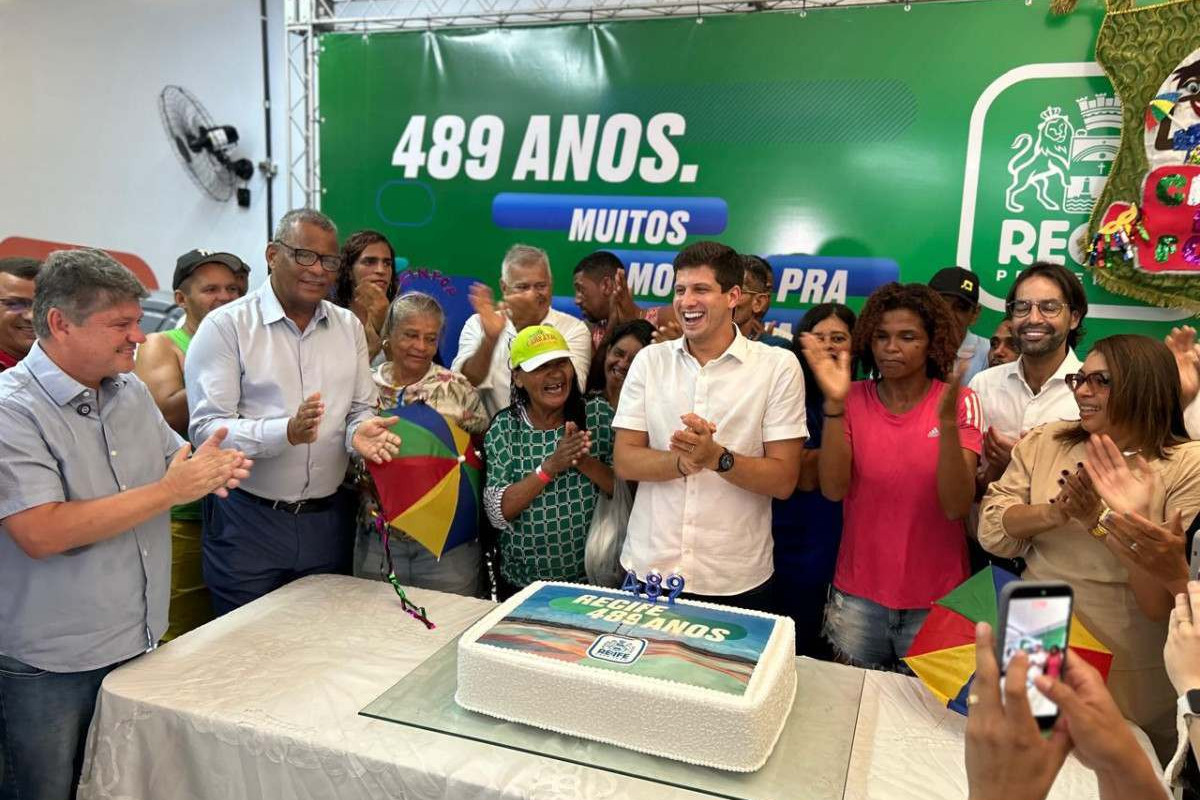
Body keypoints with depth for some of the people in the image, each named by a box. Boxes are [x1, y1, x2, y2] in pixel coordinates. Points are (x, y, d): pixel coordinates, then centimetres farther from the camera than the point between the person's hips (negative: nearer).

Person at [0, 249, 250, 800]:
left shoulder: (131, 390, 4)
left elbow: (174, 461, 15)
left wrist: (210, 470, -9)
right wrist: (171, 491, -25)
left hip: (142, 641, 7)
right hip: (49, 666, -6)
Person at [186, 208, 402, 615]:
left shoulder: (349, 326, 9)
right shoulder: (226, 326, -7)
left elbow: (361, 409, 10)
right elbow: (206, 429, -14)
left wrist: (359, 431, -14)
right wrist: (288, 432, -29)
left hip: (329, 519, 4)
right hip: (249, 519, -4)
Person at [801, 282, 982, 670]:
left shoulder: (959, 402, -7)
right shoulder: (855, 399, -4)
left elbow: (957, 506, -16)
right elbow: (833, 489, -15)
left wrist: (947, 420, -29)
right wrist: (834, 403, -25)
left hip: (935, 599, -1)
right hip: (857, 597, 1)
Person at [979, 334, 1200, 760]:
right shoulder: (1043, 442, 0)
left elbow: (1165, 601, -16)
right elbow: (991, 530, -7)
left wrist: (1103, 522, -27)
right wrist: (1054, 513, -23)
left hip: (1130, 679, -3)